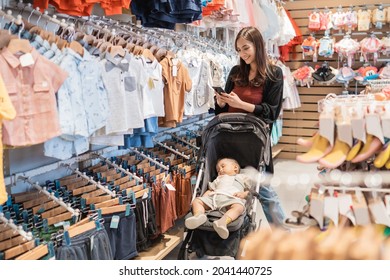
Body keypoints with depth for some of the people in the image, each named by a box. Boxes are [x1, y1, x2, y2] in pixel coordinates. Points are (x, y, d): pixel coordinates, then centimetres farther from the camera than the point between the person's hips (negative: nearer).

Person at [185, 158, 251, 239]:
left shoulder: (241, 177, 32)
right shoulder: (219, 179, 45)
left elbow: (249, 191, 20)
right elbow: (210, 189, 37)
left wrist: (243, 194, -3)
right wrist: (203, 197, 15)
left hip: (231, 198, -4)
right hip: (214, 197, 5)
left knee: (239, 207, -38)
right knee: (197, 201, -17)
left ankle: (224, 220, -63)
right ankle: (199, 215, -44)